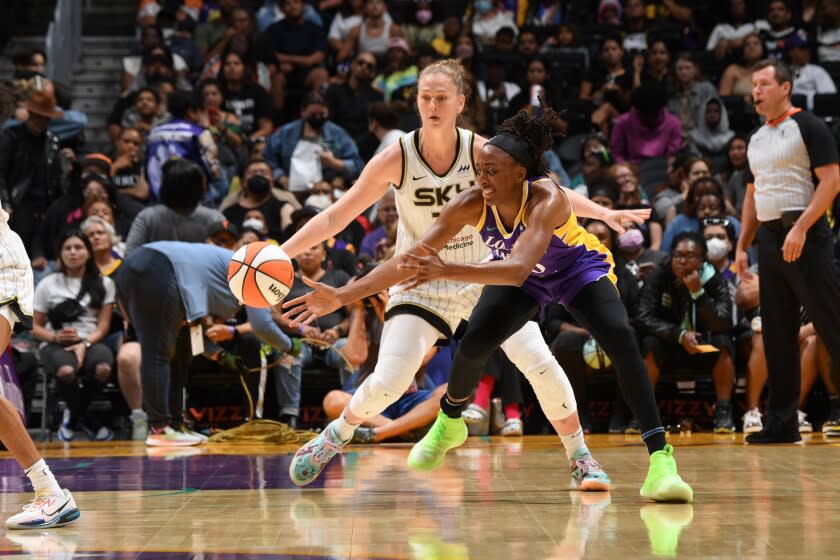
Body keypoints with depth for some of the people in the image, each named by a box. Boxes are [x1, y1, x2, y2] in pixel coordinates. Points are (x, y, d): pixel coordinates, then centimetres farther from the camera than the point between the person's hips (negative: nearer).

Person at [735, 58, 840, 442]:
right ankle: (782, 422, 10)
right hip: (769, 237, 8)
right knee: (778, 334, 7)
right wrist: (742, 246, 17)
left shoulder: (808, 127, -4)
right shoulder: (756, 140, 18)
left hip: (804, 237, -7)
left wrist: (800, 229, -20)